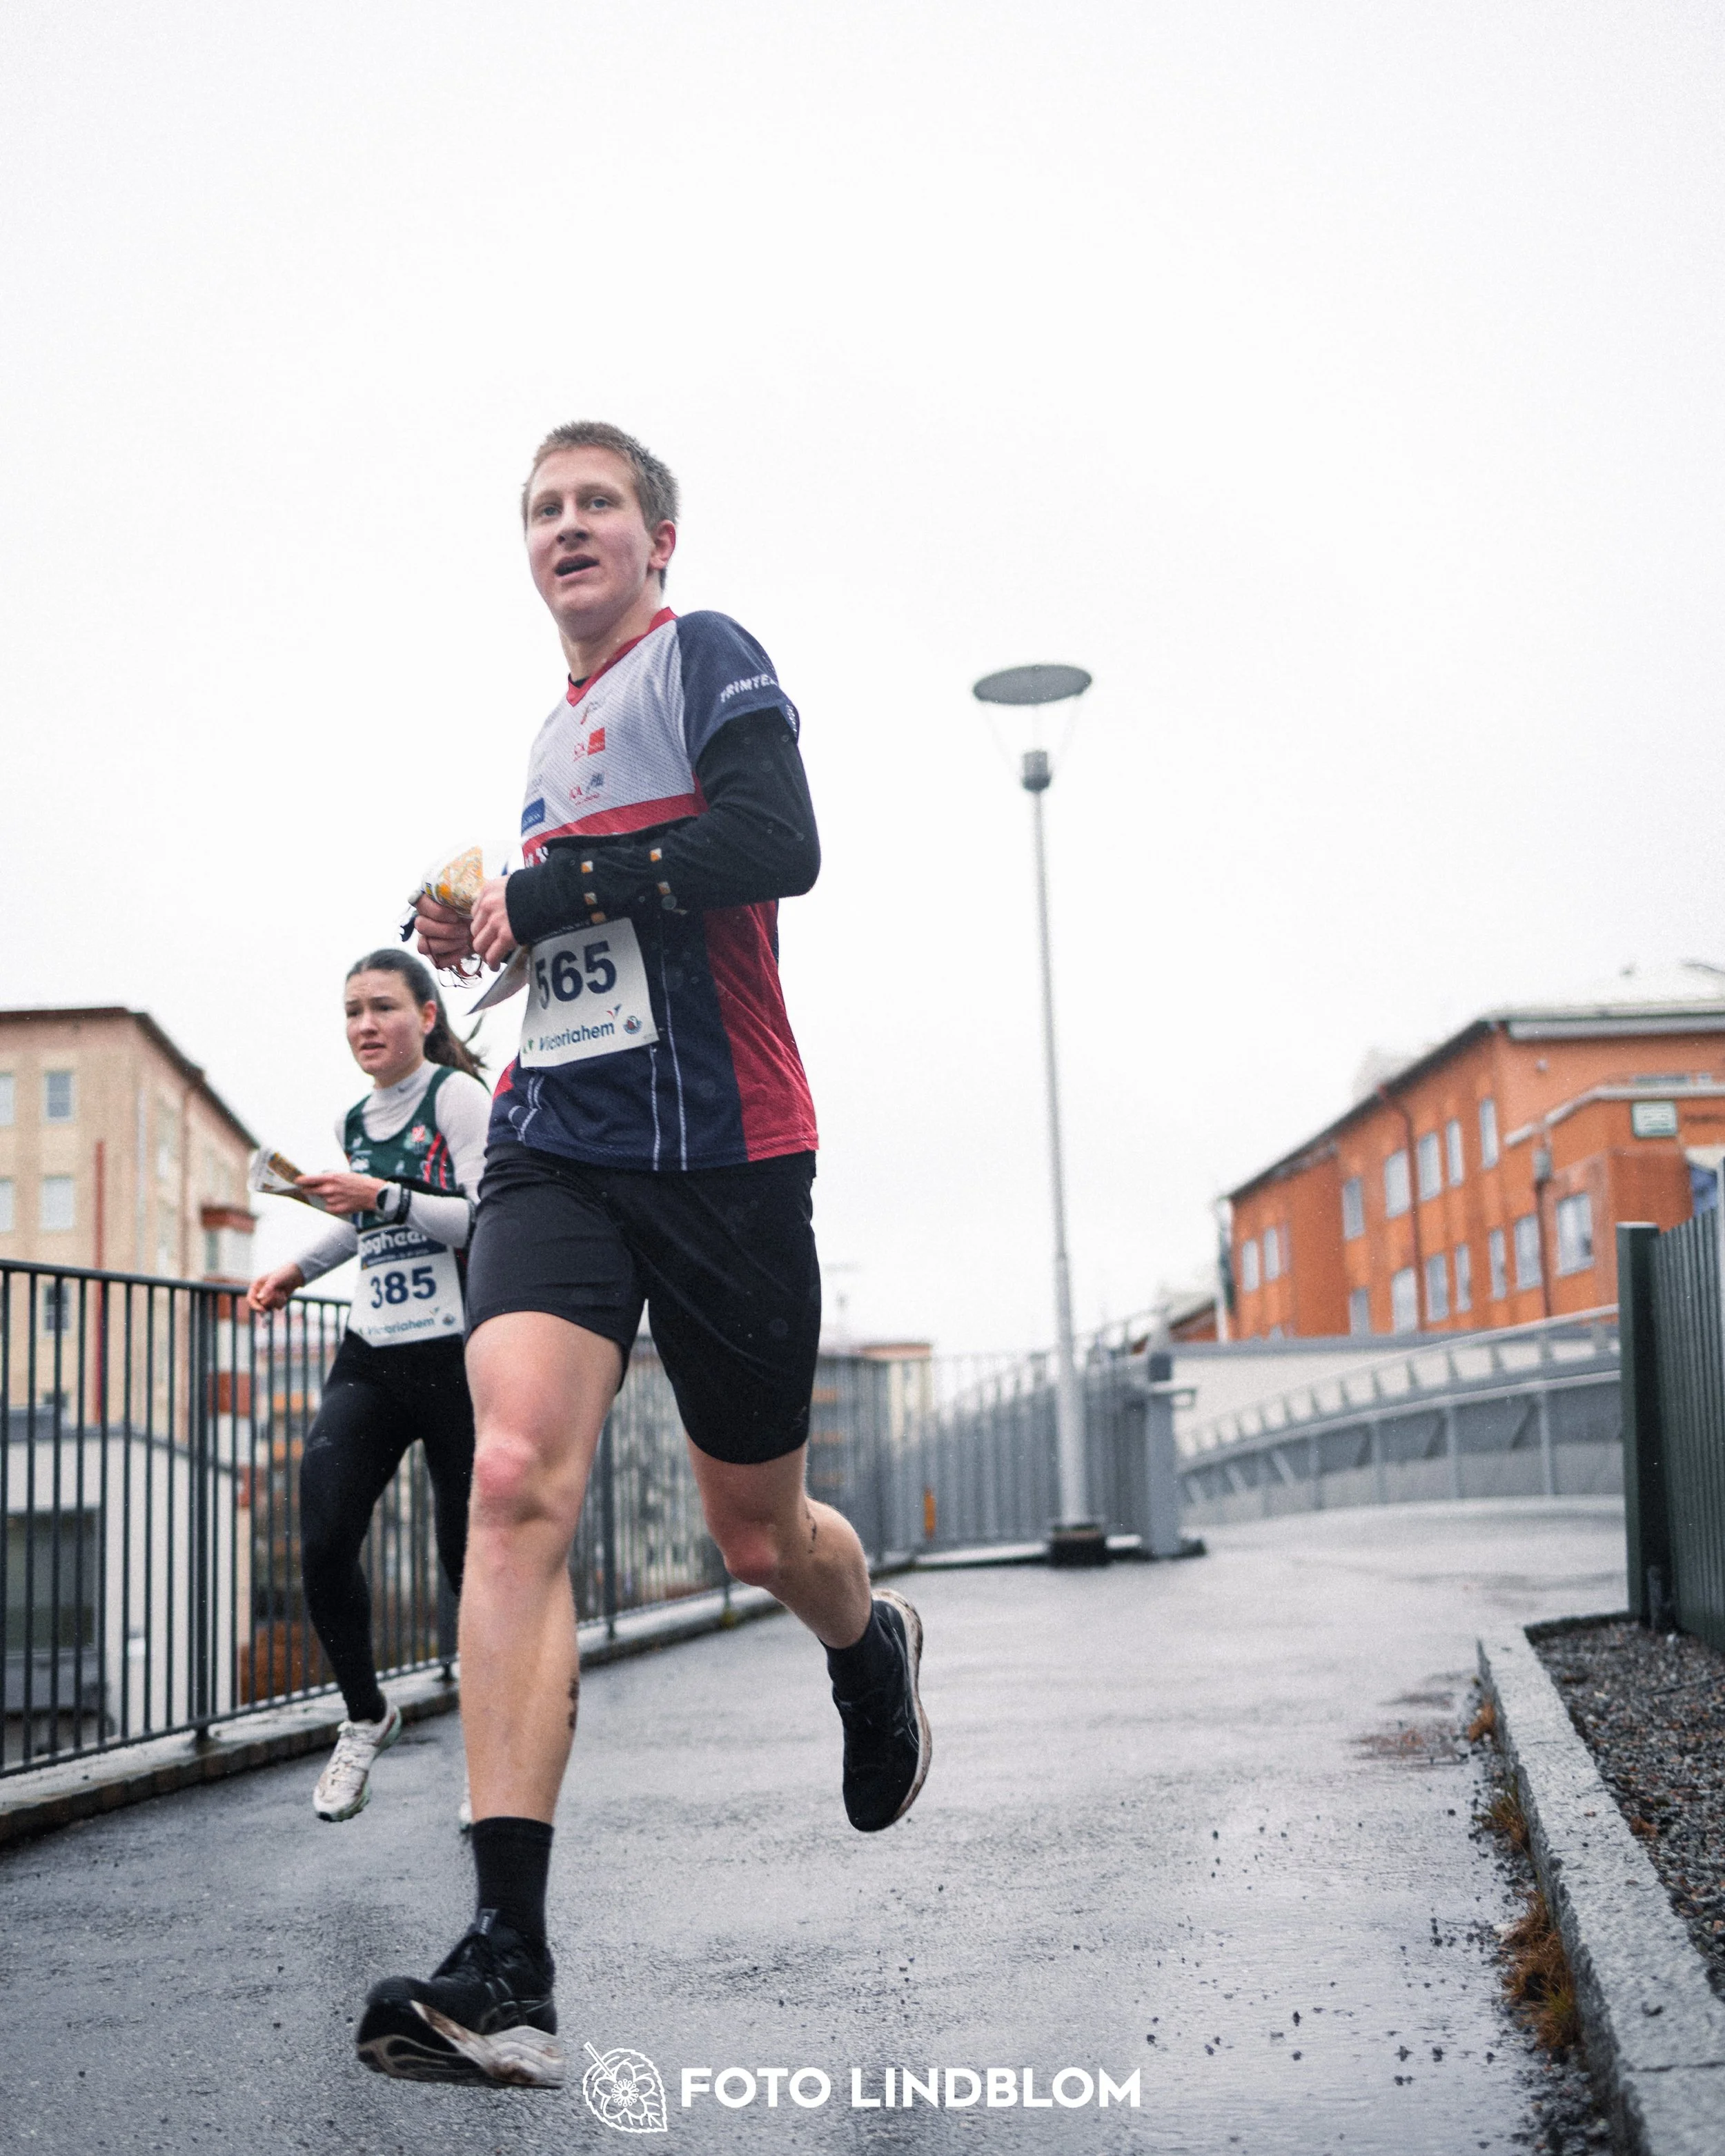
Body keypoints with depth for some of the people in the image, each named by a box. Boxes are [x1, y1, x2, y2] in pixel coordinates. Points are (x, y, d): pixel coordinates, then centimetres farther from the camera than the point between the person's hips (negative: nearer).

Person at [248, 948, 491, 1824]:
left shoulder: (457, 1096, -5)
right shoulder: (354, 1122, 16)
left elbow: (491, 1219, -15)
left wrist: (385, 1197, -21)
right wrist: (297, 1269, 24)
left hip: (456, 1354, -6)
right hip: (370, 1358, 6)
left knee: (471, 1559, -3)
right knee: (323, 1540, -10)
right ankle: (365, 1715, 13)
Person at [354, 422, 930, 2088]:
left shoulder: (707, 656, -1)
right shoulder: (556, 735, 21)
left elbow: (777, 844, -19)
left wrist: (545, 894, -14)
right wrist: (491, 936, 12)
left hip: (722, 1154, -5)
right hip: (555, 1150, 5)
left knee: (758, 1532, 8)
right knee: (514, 1474, -19)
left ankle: (874, 1653, 48)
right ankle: (507, 1967, -23)